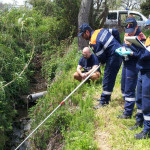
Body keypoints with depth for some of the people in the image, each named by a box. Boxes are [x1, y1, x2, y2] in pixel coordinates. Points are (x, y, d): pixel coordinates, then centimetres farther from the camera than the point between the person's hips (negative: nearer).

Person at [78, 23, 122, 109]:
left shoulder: (93, 41, -15)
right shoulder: (101, 30, 11)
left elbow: (101, 57, -12)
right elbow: (115, 32, 16)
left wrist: (103, 62, 10)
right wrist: (117, 44, 21)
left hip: (114, 56, -10)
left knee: (108, 79, -4)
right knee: (110, 77, 18)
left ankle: (104, 102, 1)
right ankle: (106, 98, 28)